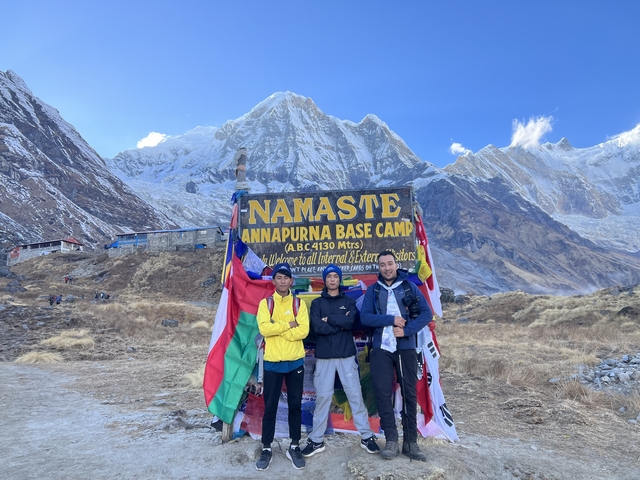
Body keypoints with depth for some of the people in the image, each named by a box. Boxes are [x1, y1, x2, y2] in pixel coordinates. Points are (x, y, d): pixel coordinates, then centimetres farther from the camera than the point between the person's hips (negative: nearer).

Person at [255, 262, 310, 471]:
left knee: (295, 405, 10)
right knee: (270, 406, 7)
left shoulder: (299, 304, 1)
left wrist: (276, 329, -16)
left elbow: (304, 330, -12)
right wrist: (288, 324, -14)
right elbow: (264, 328, -16)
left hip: (295, 362, 1)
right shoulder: (265, 303, -1)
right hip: (272, 362, -1)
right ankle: (266, 448, 22)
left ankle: (294, 447, 25)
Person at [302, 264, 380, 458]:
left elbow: (351, 321, -11)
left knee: (355, 394, 3)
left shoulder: (349, 301, 9)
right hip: (324, 356, 0)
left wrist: (329, 319, -9)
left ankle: (366, 437, 15)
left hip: (347, 355, 0)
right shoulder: (317, 303, 7)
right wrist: (341, 322, -9)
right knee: (322, 396, 3)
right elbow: (317, 327, -10)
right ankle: (316, 440, 14)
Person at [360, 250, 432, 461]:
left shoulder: (410, 287, 2)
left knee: (409, 394, 6)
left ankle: (411, 442, 18)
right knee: (382, 393, -1)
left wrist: (406, 330, -16)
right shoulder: (372, 291, 4)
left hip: (406, 348, 0)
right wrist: (391, 319, -17)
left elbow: (426, 313, -3)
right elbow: (365, 317, -6)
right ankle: (391, 440, 11)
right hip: (381, 349, 0)